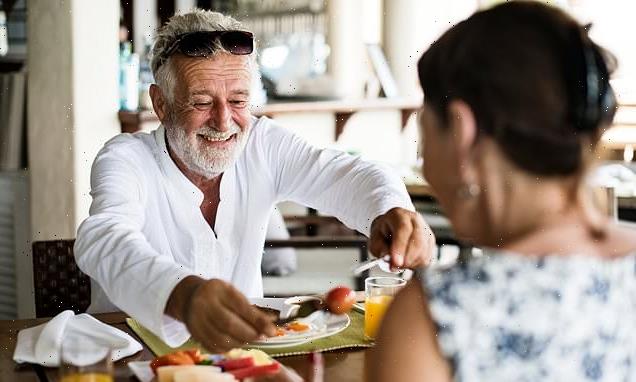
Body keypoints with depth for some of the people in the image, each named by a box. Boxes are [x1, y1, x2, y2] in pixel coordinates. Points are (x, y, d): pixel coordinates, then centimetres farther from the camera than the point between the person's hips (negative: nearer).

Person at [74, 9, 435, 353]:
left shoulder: (262, 145, 0)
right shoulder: (126, 159, -14)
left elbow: (345, 175, -9)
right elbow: (104, 244, -32)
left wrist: (392, 212, -33)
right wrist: (182, 295, -53)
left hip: (245, 342, 3)